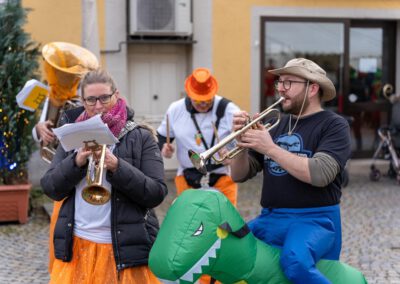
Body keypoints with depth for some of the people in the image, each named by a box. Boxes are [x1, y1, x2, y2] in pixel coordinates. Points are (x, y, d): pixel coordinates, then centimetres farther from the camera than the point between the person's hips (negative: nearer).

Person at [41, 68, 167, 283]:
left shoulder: (141, 138, -2)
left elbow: (156, 194, -11)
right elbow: (50, 189, 1)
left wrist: (117, 166, -23)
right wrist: (77, 161, -16)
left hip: (126, 248, -3)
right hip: (76, 246, 3)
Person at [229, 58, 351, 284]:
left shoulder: (334, 125, -3)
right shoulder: (276, 125, 14)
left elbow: (320, 174, -21)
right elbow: (240, 175, 13)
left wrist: (270, 149, -20)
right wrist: (242, 142, -6)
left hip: (314, 220, -6)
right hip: (270, 219, 7)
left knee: (295, 262, -35)